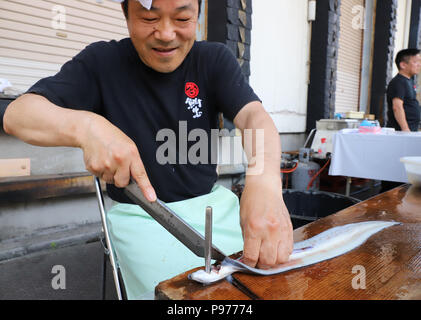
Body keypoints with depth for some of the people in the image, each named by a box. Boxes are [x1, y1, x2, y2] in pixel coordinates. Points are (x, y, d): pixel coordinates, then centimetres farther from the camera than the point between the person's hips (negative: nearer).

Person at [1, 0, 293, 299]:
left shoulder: (215, 59, -1)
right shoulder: (102, 61, -4)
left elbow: (254, 115, -18)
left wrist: (265, 178, -41)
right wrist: (86, 126, -35)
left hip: (212, 200, 3)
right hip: (141, 213, -2)